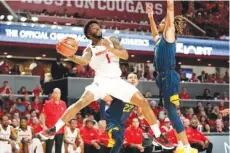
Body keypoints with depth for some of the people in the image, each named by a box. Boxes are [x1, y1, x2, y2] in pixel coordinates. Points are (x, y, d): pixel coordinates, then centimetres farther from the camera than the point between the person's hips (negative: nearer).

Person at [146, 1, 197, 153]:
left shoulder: (169, 33, -3)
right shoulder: (160, 38, 17)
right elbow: (154, 33, 42)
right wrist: (151, 18, 39)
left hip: (169, 77, -9)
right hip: (164, 77, 9)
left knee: (172, 111, -11)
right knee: (170, 111, 12)